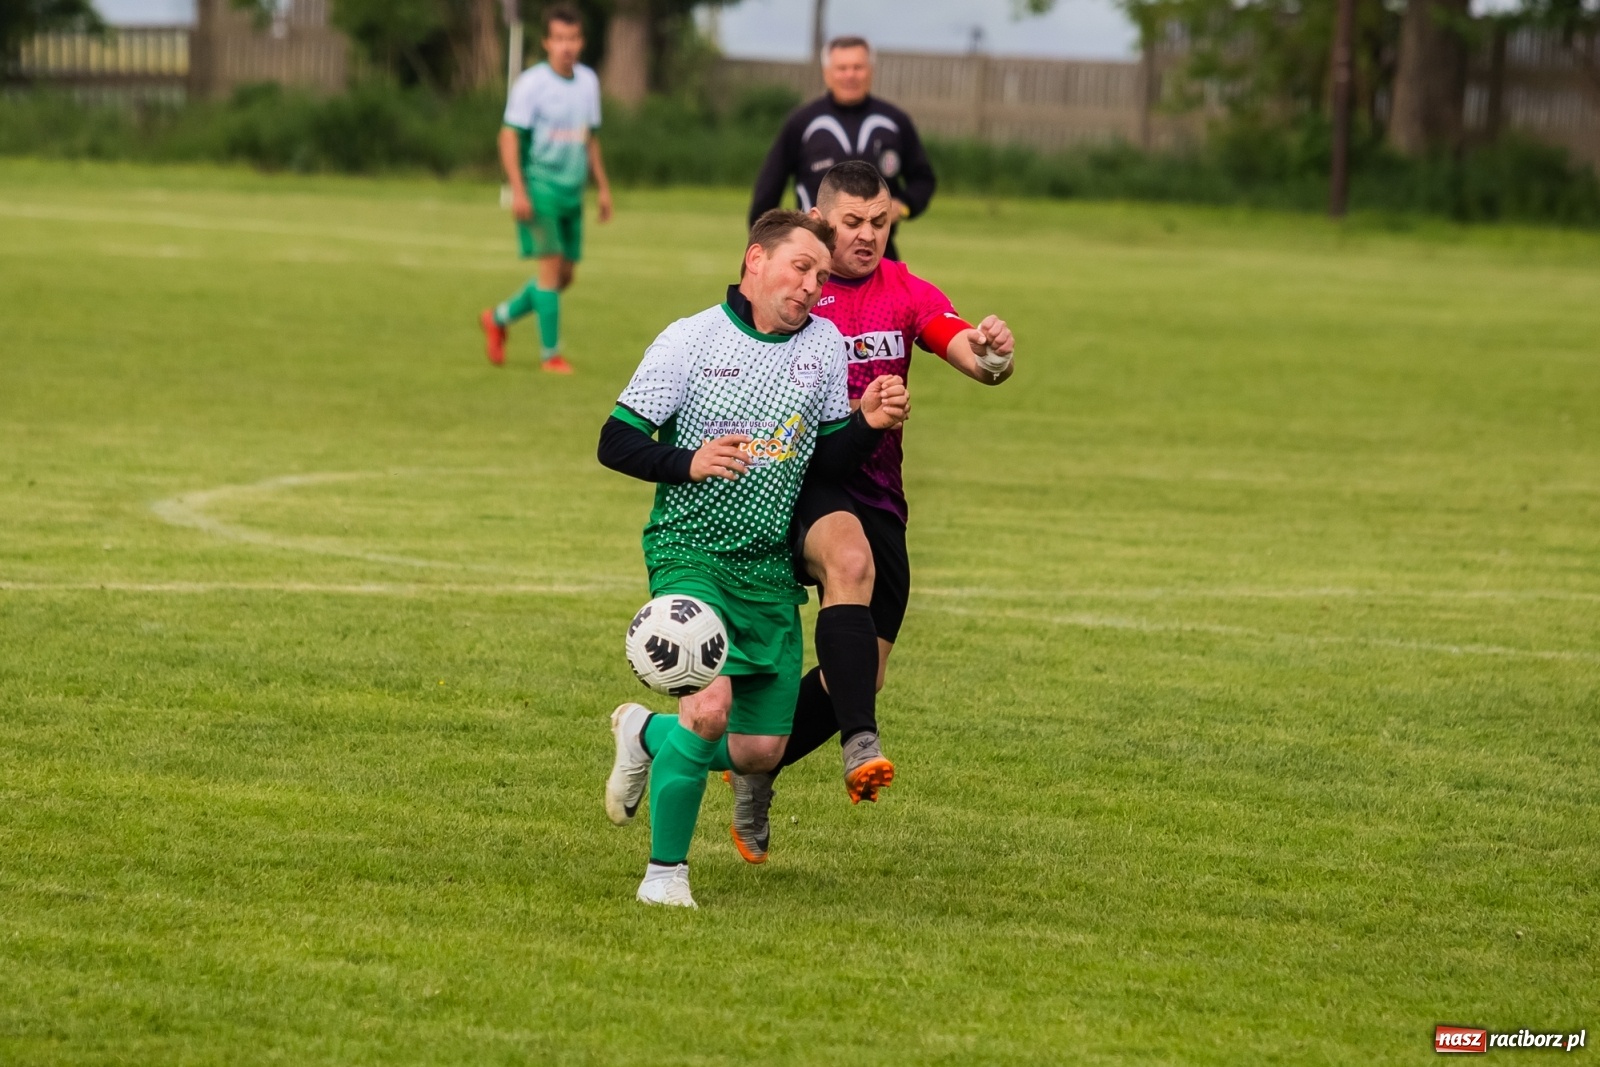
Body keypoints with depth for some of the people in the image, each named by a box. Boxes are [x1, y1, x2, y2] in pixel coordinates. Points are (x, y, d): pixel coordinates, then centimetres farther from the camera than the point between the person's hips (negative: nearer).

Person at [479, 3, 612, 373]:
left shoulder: (588, 82, 10)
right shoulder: (531, 83, -10)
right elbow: (509, 136, -11)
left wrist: (602, 187, 18)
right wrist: (518, 191, -18)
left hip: (572, 190, 7)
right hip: (540, 186, -7)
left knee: (564, 276, 8)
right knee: (552, 265, -11)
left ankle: (498, 318, 27)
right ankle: (550, 354, -4)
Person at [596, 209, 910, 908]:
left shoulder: (824, 344, 7)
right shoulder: (690, 339, -5)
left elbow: (831, 459, 11)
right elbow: (616, 442, -5)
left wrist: (869, 424, -9)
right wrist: (689, 463, -22)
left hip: (771, 568, 5)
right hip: (691, 554, -5)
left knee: (761, 751, 2)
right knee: (710, 706, -26)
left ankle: (646, 736, 33)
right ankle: (665, 871, -8)